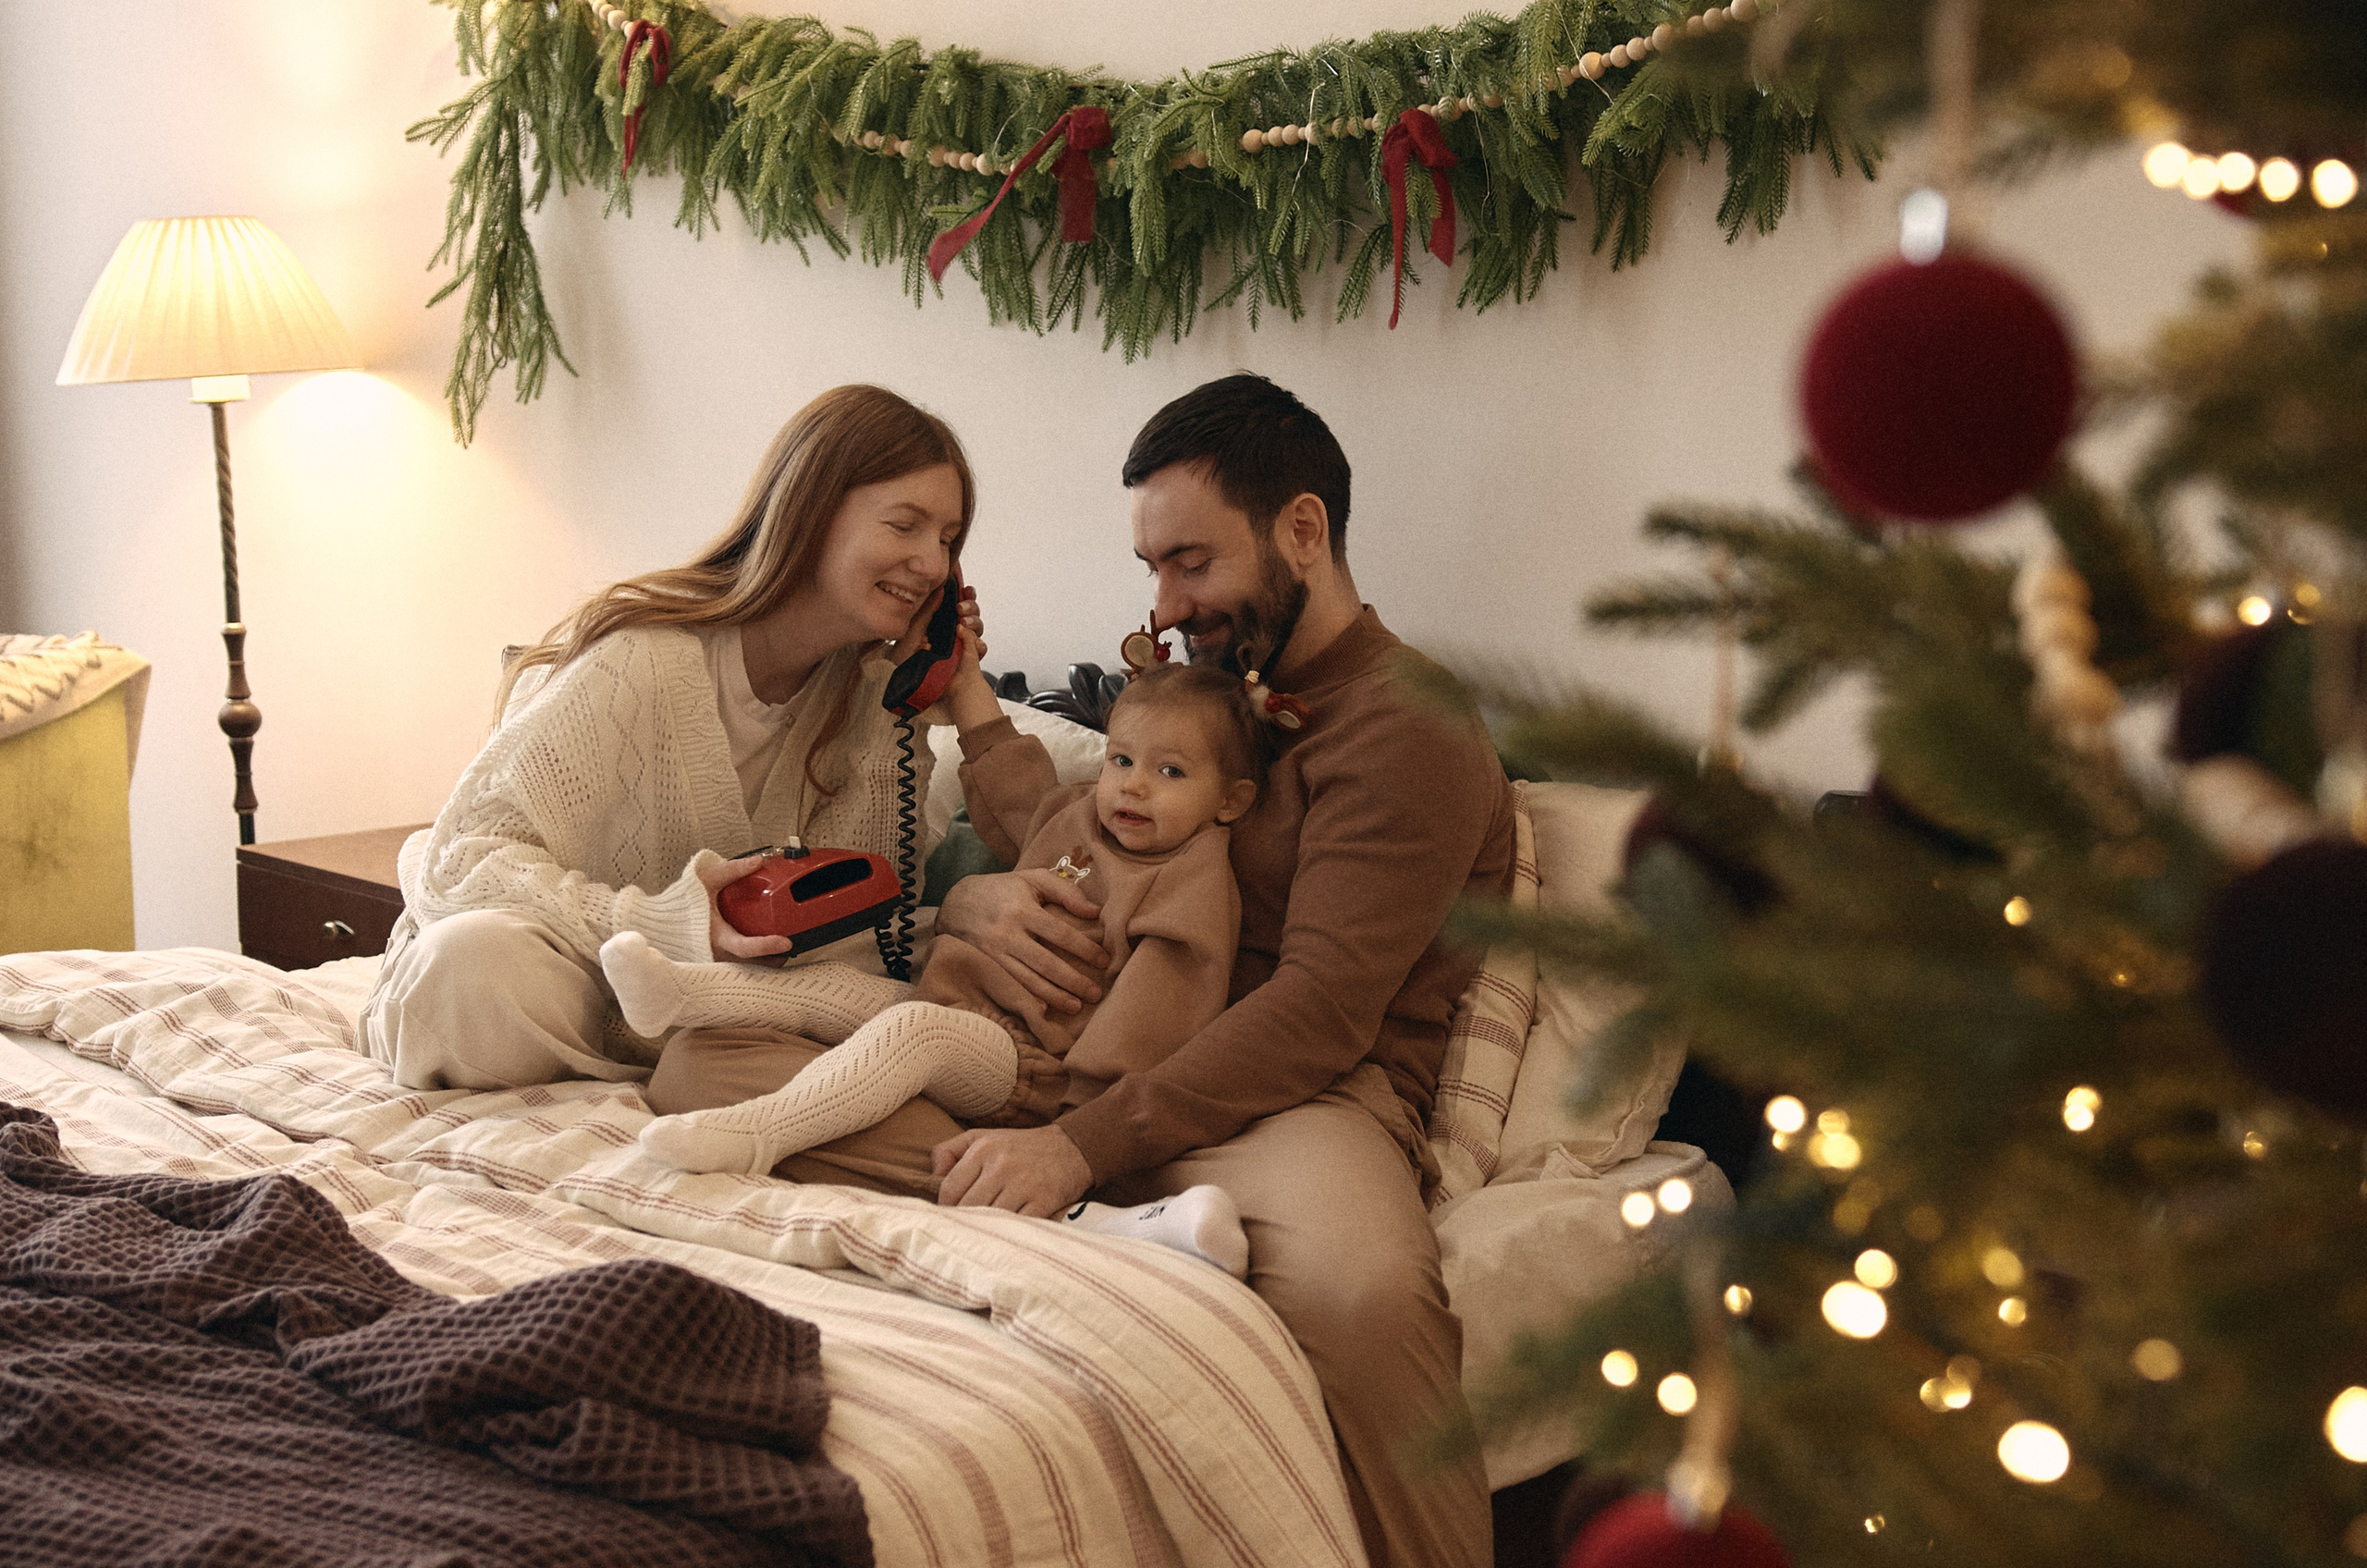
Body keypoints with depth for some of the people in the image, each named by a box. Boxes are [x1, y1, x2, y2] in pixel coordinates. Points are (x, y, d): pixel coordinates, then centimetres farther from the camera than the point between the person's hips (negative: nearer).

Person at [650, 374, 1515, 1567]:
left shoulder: (1408, 722, -1)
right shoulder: (1197, 694, 27)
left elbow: (1322, 1006, -14)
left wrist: (1082, 1146, -24)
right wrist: (973, 900, 1)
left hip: (1293, 1099, -7)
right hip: (1083, 1073, 7)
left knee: (1362, 1290, -44)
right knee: (701, 1060, -14)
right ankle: (1119, 1229, -34)